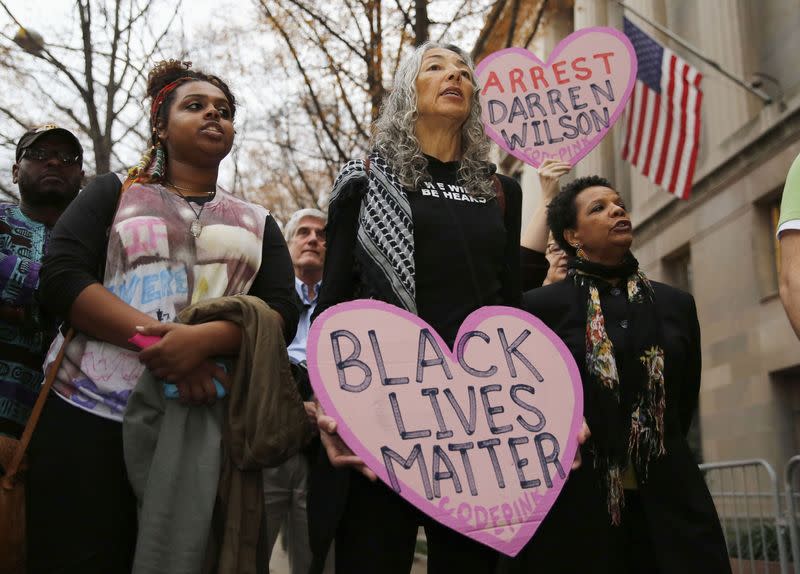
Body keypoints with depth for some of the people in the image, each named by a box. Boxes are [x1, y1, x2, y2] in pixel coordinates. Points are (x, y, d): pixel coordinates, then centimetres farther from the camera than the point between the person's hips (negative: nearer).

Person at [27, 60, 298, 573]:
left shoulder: (258, 223, 16)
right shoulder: (115, 193, 12)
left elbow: (283, 312, 1)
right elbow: (62, 275, -4)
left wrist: (203, 339, -19)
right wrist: (151, 337, -18)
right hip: (89, 414, -1)